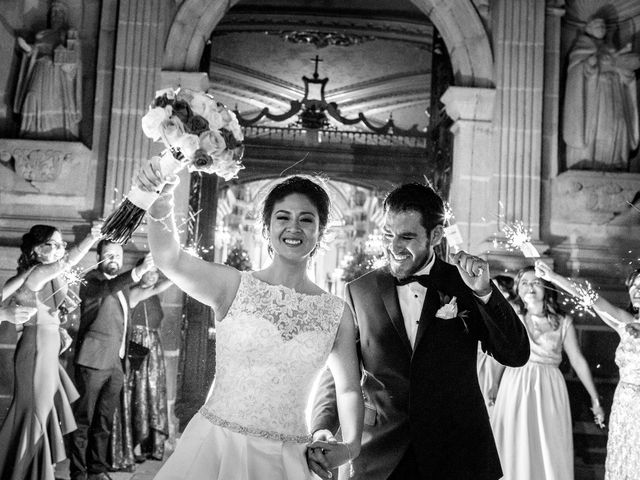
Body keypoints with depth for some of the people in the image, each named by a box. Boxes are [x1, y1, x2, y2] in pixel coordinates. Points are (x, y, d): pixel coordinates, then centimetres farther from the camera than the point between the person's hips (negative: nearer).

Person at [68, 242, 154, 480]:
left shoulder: (122, 284, 16)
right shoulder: (92, 279, -6)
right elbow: (106, 288, -31)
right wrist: (138, 271, -46)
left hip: (115, 364, 7)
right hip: (93, 362, -7)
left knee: (104, 422, 12)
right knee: (83, 419, 0)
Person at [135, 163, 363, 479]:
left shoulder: (337, 313, -1)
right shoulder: (234, 286, -7)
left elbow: (348, 388, 10)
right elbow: (169, 259, -24)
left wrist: (350, 445, -3)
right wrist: (161, 204, -40)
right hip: (214, 447, -1)